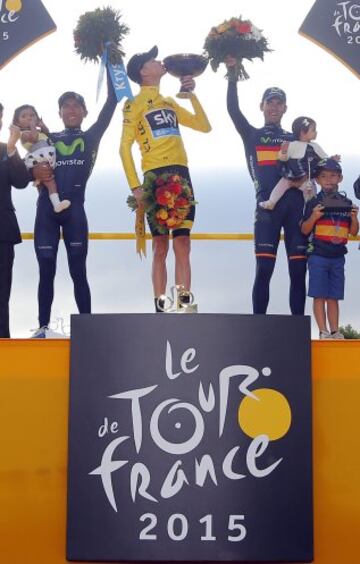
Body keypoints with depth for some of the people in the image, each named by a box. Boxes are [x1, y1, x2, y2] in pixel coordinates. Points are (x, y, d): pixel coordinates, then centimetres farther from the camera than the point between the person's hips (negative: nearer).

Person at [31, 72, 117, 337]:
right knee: (46, 271, 2)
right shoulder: (49, 139, 13)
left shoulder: (92, 137, 10)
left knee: (78, 271, 0)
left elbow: (111, 103, 4)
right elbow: (31, 166, 8)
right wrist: (36, 171, -16)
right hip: (46, 209, 1)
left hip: (75, 209, -1)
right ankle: (43, 326, 6)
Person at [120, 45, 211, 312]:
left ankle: (184, 306, 1)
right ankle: (161, 309, -1)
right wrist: (135, 186, -12)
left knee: (182, 244, 0)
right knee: (161, 246, -5)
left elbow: (204, 126, 23)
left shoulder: (170, 103, 22)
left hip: (182, 175, 5)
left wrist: (192, 94, 14)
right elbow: (125, 146, -3)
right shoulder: (135, 103, 4)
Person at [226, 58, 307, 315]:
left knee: (298, 269, -2)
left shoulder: (295, 139, 24)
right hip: (268, 204, -2)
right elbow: (233, 109, 5)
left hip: (295, 204, 2)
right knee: (264, 267, -10)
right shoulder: (252, 135, 19)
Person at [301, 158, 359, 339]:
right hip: (318, 255, -3)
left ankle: (335, 331, 8)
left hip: (338, 256, 3)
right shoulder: (314, 203, 0)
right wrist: (314, 216, -17)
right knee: (319, 295, -5)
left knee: (333, 297, 6)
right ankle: (323, 331, -3)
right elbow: (304, 230, 0)